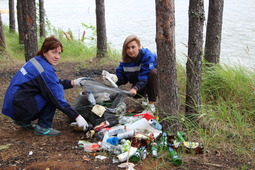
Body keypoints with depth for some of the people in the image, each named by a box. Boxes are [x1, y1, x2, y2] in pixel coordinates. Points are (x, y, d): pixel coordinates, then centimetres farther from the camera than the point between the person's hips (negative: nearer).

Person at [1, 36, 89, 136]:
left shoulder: (37, 60, 8)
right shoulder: (45, 70, -19)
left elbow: (54, 83, 20)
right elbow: (58, 99, -20)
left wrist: (73, 83, 10)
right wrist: (77, 117, -17)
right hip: (21, 108, -9)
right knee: (58, 90, -10)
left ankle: (24, 121, 18)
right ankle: (43, 127, -5)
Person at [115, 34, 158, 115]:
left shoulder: (147, 55, -30)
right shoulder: (125, 59, -13)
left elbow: (144, 77, -37)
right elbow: (121, 77, -13)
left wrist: (135, 88, -51)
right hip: (138, 81, 4)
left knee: (152, 72, -38)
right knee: (136, 95, -27)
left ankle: (151, 105, -30)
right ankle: (145, 96, 15)